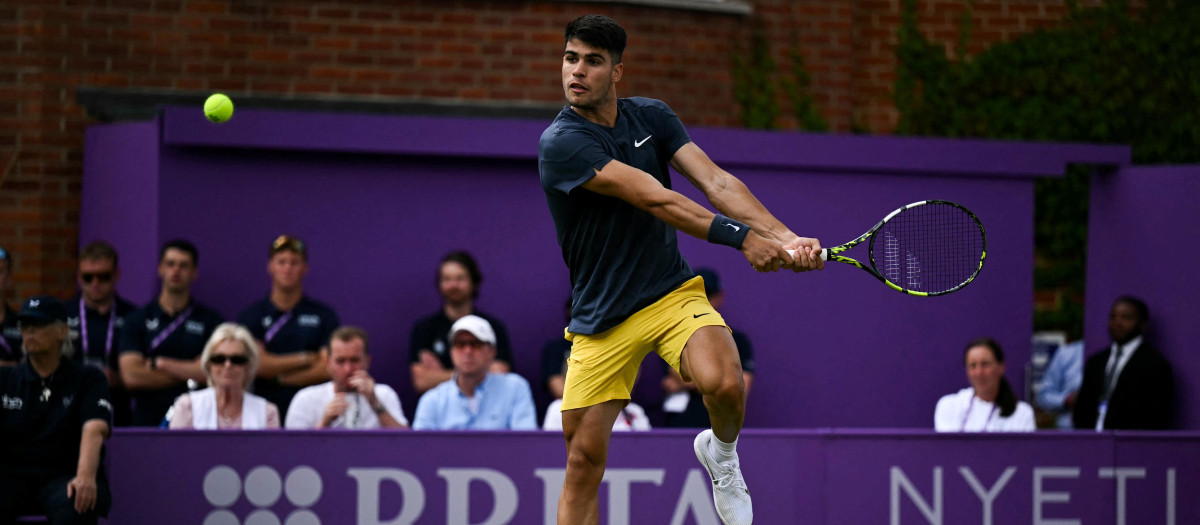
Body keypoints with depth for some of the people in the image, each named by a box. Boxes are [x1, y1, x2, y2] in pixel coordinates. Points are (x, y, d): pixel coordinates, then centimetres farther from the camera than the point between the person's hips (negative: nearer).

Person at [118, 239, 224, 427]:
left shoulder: (209, 320, 9)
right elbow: (131, 376, -3)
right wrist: (189, 372, -3)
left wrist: (160, 363, -2)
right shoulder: (137, 320, 9)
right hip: (148, 423, 0)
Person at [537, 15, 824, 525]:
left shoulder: (651, 116, 2)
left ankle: (721, 453, 7)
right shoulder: (560, 143, -16)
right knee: (583, 461, -2)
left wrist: (784, 238, -24)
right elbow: (653, 199, -24)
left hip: (673, 293, 2)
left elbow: (715, 182, -8)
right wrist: (742, 237, -31)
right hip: (600, 320, -2)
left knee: (724, 382, -27)